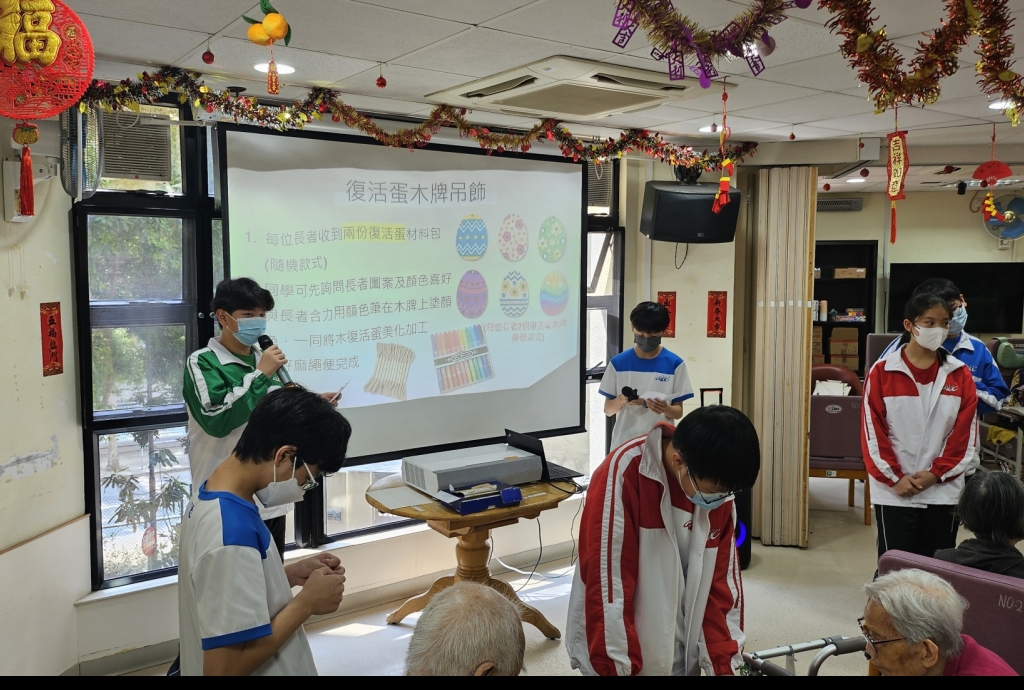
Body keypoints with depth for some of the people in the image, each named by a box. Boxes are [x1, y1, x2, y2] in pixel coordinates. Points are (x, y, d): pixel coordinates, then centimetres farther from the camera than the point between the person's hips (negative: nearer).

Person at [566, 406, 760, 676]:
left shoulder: (715, 484, -7)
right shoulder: (624, 474, -24)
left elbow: (722, 580, 1)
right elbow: (607, 585, -22)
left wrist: (724, 663, 2)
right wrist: (616, 667, -16)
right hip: (617, 649, -5)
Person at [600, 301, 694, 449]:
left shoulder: (675, 364, -2)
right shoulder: (618, 363, 0)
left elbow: (678, 412, 2)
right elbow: (608, 409, 4)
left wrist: (665, 409, -20)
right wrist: (621, 399, -17)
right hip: (624, 444, 1)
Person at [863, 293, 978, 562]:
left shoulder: (960, 375, 3)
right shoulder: (882, 372, -5)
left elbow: (965, 433, 2)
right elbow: (872, 431, -5)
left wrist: (937, 473, -7)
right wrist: (894, 478, -9)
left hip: (943, 492, 2)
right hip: (894, 492, -2)